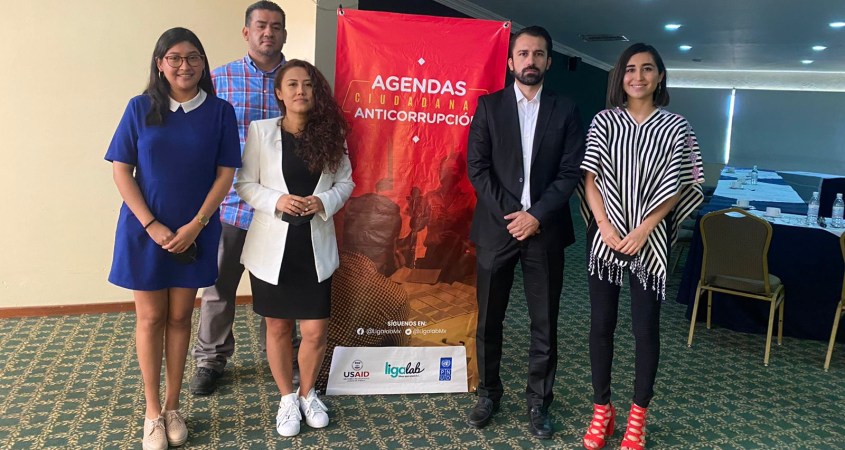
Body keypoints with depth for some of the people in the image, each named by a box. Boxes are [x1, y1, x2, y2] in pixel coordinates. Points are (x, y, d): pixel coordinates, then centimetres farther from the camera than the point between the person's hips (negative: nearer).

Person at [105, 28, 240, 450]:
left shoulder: (220, 112, -2)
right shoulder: (140, 108, -2)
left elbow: (225, 173, -3)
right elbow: (121, 171, -3)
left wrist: (195, 225, -11)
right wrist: (152, 226, -12)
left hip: (195, 232, 1)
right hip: (145, 230, 0)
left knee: (180, 316, 10)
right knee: (150, 318, 7)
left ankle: (172, 407, 24)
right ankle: (152, 412, 21)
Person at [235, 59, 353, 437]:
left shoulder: (331, 133, 4)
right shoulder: (260, 130, -2)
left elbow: (345, 181, 8)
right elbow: (245, 184, -1)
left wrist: (324, 202, -11)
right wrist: (276, 201, -18)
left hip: (316, 246, 1)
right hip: (273, 245, -1)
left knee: (316, 331, 2)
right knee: (278, 327, 12)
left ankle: (307, 393, 30)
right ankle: (287, 398, 33)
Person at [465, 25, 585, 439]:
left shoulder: (565, 110, 6)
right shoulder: (489, 106, 5)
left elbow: (570, 172, -1)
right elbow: (476, 166, -2)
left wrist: (536, 215, -12)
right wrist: (508, 214, -11)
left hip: (544, 230, 0)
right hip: (496, 227, 0)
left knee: (544, 323, 6)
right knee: (489, 319, 9)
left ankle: (538, 401, 21)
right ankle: (489, 392, 27)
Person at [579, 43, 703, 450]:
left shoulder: (675, 127, 2)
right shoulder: (604, 121, 4)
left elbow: (675, 189, -1)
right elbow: (590, 179, 0)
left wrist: (642, 231, -12)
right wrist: (605, 226, -12)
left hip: (650, 239, -1)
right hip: (604, 235, 1)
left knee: (646, 327, 4)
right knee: (601, 323, 6)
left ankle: (638, 415, 21)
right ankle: (602, 409, 21)